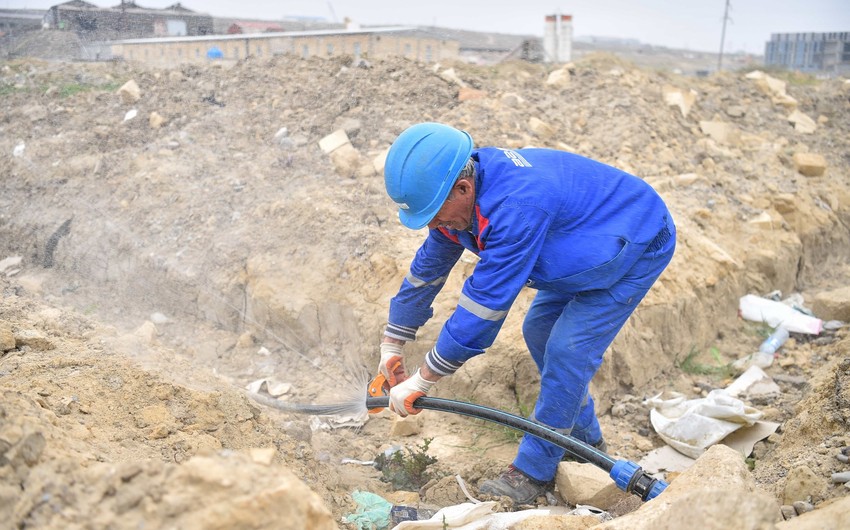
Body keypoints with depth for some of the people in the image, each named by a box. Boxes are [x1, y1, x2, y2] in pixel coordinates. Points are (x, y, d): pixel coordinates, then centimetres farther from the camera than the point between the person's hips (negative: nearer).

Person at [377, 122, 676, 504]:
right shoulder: (459, 195, -11)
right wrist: (391, 347, 8)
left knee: (566, 350, -15)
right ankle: (585, 442, 27)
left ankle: (534, 472, -1)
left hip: (638, 245, -9)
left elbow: (485, 303, -37)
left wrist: (421, 382, -29)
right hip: (589, 250, 9)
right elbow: (427, 269, 2)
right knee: (539, 331, 11)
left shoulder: (516, 207, -40)